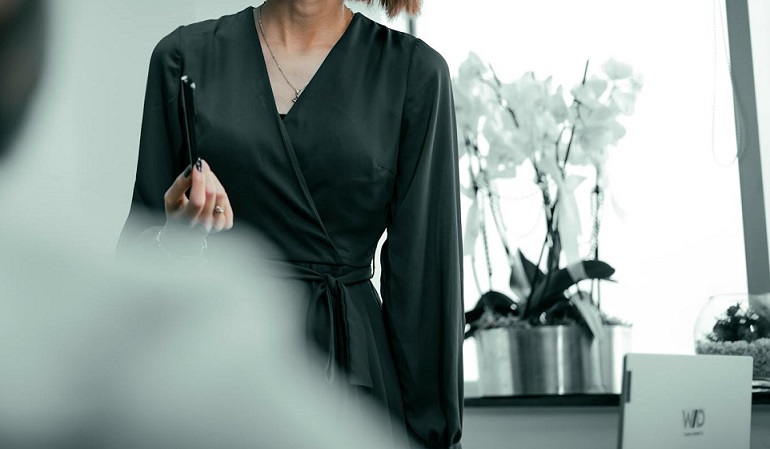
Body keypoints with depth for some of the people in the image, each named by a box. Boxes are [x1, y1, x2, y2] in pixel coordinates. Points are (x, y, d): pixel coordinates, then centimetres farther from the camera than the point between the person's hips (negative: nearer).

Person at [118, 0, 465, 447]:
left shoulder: (414, 69, -2)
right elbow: (138, 240, 7)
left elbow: (425, 264, -3)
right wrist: (176, 238, -18)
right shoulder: (185, 54, 2)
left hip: (344, 361, -1)